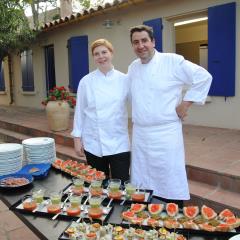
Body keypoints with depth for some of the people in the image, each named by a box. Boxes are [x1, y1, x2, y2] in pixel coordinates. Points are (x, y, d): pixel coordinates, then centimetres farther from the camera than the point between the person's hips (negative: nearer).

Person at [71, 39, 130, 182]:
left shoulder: (124, 80, -1)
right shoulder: (86, 81, -1)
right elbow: (80, 111, 3)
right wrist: (77, 138, 3)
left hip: (119, 143, 0)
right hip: (94, 144, 1)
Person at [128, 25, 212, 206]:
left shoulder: (172, 61, -9)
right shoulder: (133, 67, 10)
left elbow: (203, 77, -6)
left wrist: (186, 104, -7)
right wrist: (137, 117, 13)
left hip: (166, 135, -6)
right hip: (139, 135, 6)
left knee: (171, 186, 1)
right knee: (141, 184, 16)